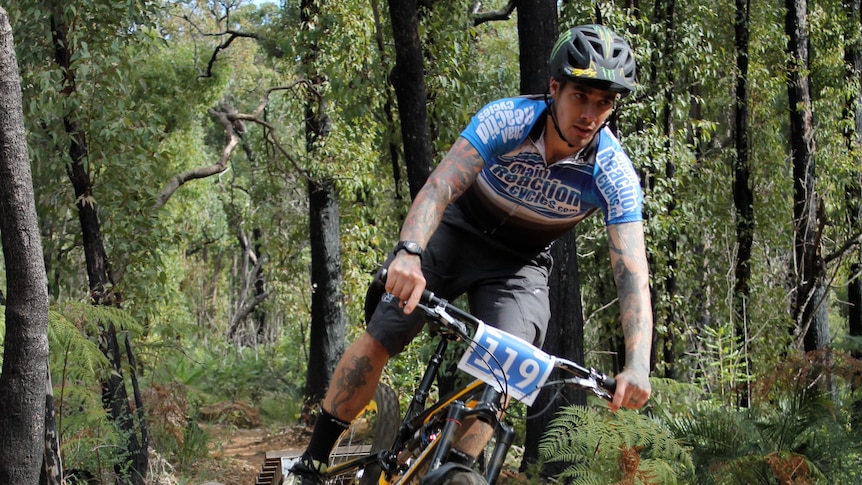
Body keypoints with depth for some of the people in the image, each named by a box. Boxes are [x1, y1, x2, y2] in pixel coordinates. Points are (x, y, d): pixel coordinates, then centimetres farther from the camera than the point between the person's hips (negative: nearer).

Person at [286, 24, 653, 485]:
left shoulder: (614, 174, -27)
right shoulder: (506, 120, -30)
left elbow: (633, 273, -32)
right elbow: (442, 184, -41)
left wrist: (637, 366, -47)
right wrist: (409, 253, -61)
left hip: (520, 264, 1)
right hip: (459, 230, -1)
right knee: (379, 339, -10)